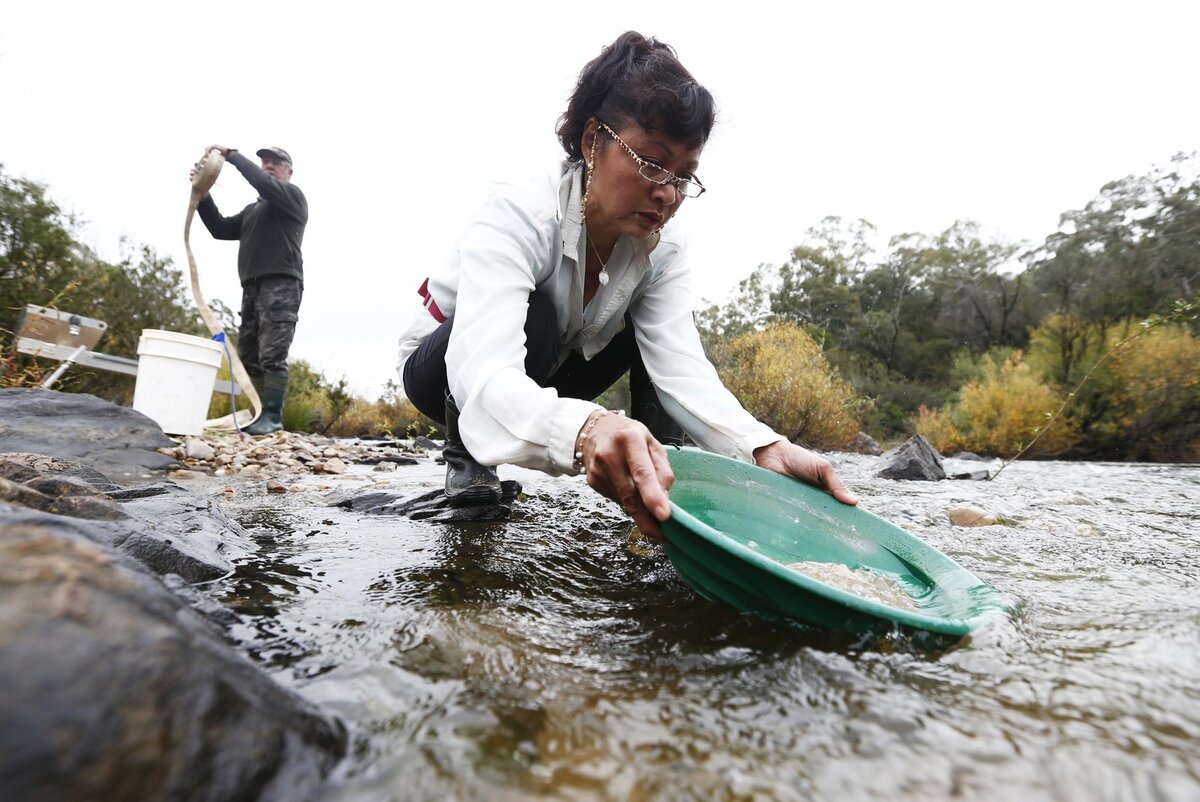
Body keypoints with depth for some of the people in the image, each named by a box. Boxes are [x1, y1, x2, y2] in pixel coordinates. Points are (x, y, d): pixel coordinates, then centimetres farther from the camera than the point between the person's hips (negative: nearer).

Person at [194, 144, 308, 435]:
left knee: (272, 356, -15)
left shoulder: (292, 196, 8)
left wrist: (231, 154, -4)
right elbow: (221, 229, 22)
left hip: (281, 286, -8)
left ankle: (272, 417, -16)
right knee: (249, 358, 1)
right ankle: (256, 414, 2)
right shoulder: (253, 209, 30)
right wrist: (202, 195, 11)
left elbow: (262, 182, -12)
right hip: (252, 288, 8)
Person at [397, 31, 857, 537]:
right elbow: (485, 378, -49)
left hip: (542, 375, 5)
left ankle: (656, 488, -11)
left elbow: (681, 368, -29)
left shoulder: (663, 245, -17)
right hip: (445, 368, -4)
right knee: (531, 317, -35)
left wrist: (765, 449, -47)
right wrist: (586, 429, -70)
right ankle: (467, 460, -11)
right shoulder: (516, 218, -34)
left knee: (654, 328, -16)